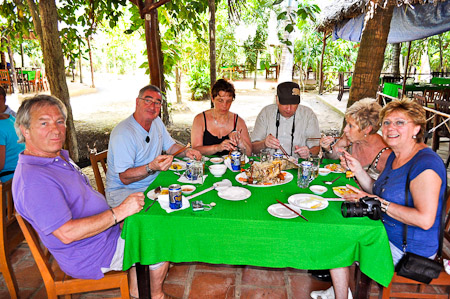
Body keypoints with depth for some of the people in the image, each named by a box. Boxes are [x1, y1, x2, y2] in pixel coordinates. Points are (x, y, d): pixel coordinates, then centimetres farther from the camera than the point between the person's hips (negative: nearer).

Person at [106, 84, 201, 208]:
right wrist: (151, 167, -39)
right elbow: (124, 178, -24)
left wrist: (186, 151, -4)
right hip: (124, 191, -8)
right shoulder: (123, 133, -22)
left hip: (153, 183, 8)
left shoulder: (157, 121, 4)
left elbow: (170, 146, 17)